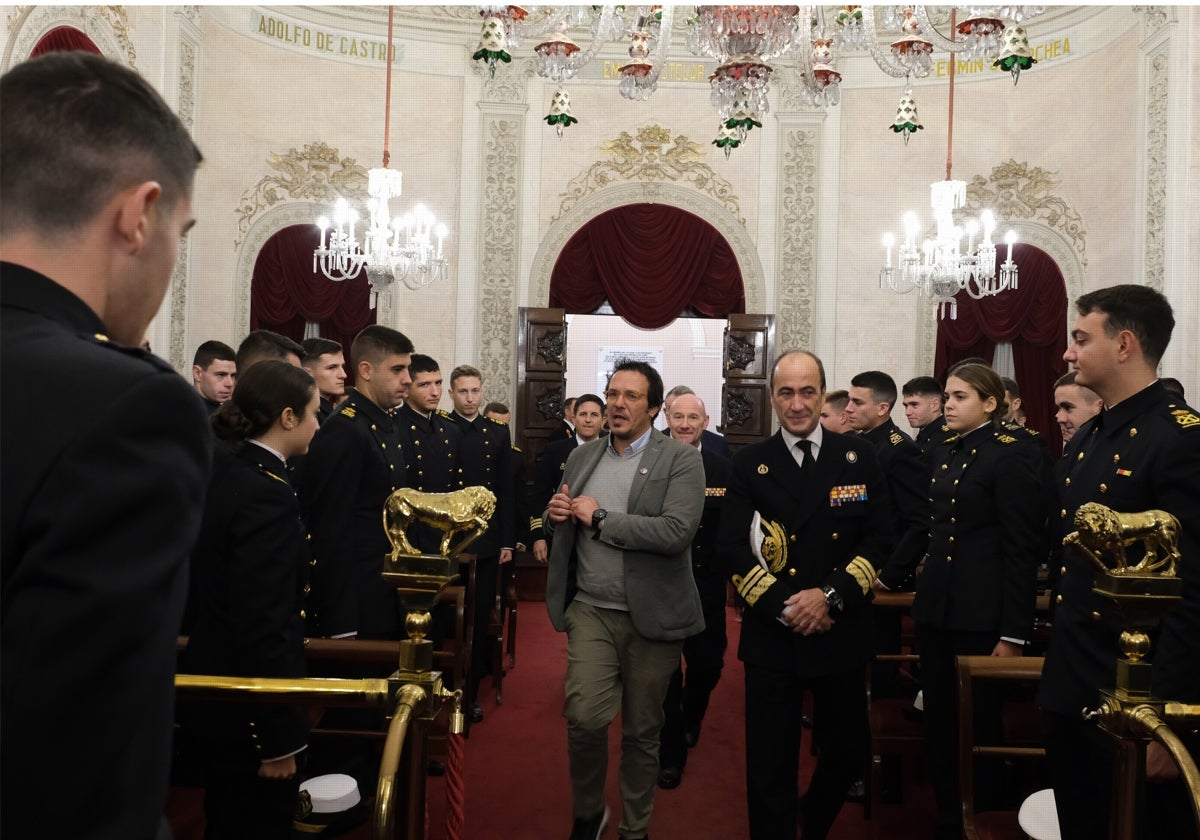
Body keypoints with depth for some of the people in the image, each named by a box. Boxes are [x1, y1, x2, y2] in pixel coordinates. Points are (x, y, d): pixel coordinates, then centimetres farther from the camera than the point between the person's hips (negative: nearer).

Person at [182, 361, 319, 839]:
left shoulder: (224, 473, 4)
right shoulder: (266, 494, -24)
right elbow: (264, 626, -26)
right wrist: (277, 736, -19)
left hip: (218, 690, 9)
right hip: (250, 708, -9)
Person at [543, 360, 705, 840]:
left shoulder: (681, 460, -7)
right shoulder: (581, 457, 9)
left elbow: (676, 532, -21)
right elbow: (560, 527, 18)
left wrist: (600, 518, -17)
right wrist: (555, 516, -7)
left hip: (652, 616, -2)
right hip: (591, 609, 3)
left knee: (642, 730, 11)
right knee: (584, 716, -11)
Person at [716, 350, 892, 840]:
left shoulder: (859, 457, 3)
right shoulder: (749, 464, 0)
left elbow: (879, 539, -1)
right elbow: (731, 548, -5)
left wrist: (831, 595, -14)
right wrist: (782, 606, -15)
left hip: (842, 632, 2)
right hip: (772, 636, -2)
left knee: (847, 753, 16)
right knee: (770, 767, 4)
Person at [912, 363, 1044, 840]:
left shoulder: (1012, 456, -10)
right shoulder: (943, 453, 12)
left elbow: (1022, 550, -13)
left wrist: (1014, 634, -15)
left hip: (981, 615, -7)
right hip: (935, 607, 7)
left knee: (977, 725, 6)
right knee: (939, 723, 14)